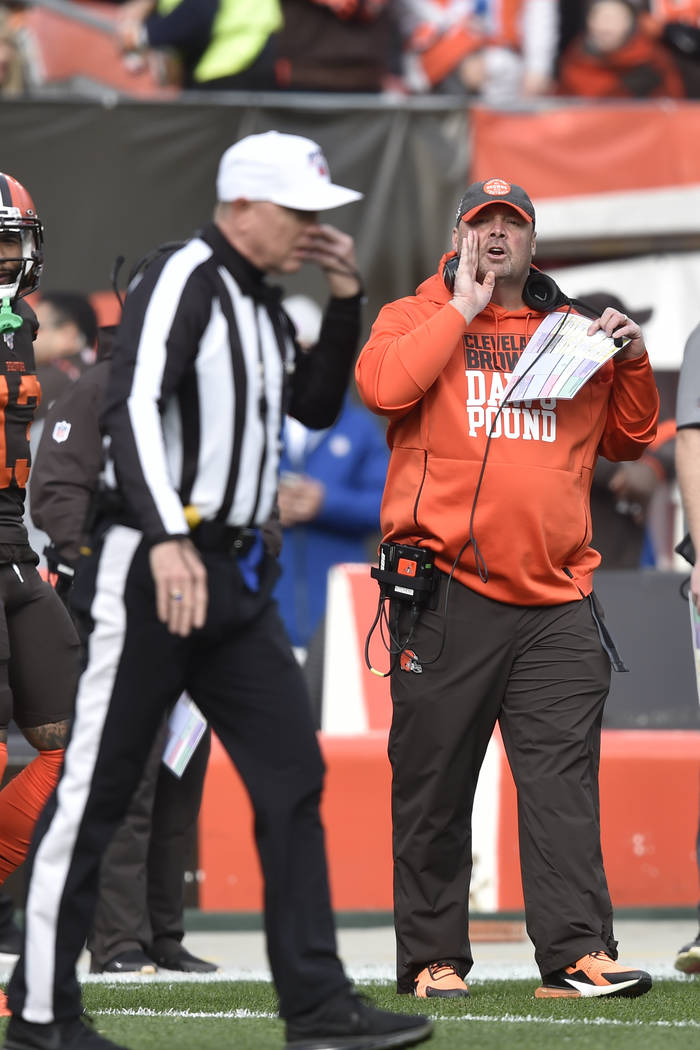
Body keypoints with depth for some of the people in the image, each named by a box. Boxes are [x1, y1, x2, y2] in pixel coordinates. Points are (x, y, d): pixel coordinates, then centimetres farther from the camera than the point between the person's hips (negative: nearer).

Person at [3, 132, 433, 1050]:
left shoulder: (261, 303, 17)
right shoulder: (182, 279, -10)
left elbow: (316, 407, 27)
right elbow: (130, 407, -23)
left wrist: (345, 306, 12)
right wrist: (167, 539, -35)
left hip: (236, 578, 9)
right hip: (151, 568, -9)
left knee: (292, 779, 3)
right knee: (93, 790, -3)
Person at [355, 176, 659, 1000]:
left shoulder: (571, 334, 20)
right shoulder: (416, 318, 10)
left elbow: (628, 440, 21)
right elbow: (381, 385, -12)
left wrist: (632, 364, 4)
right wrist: (462, 312, -6)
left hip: (557, 602, 2)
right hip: (447, 597, -2)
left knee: (564, 780, -7)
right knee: (433, 785, 0)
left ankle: (577, 954, -13)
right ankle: (431, 957, 6)